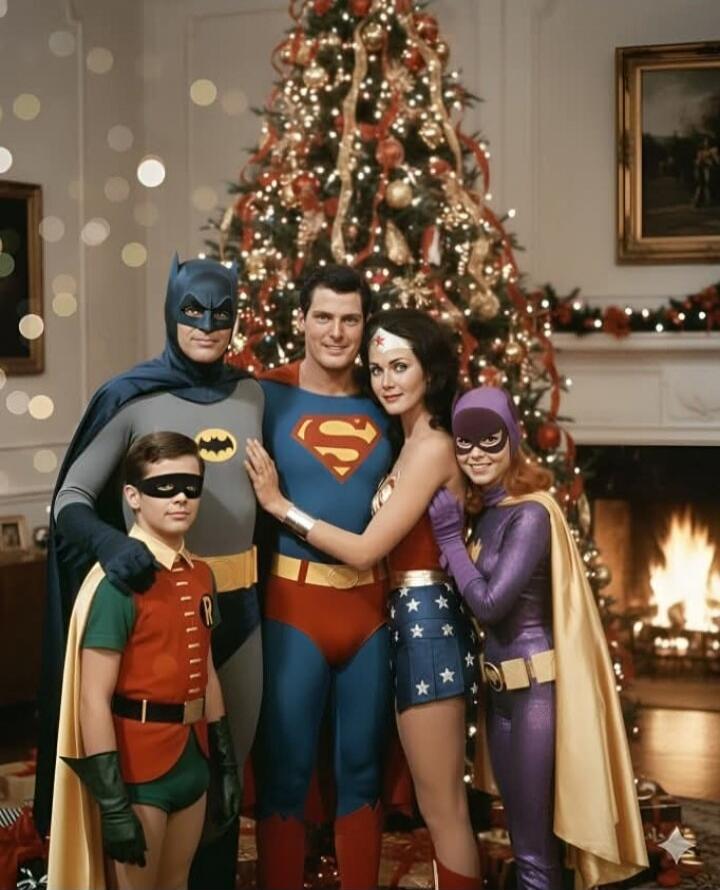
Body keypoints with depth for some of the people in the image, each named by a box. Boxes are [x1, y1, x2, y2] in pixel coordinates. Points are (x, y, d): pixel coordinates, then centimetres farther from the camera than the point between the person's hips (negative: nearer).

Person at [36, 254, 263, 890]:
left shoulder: (252, 396, 5)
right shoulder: (132, 398, -8)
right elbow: (71, 498, -10)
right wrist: (109, 542, -30)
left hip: (239, 603, 4)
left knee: (229, 764, 16)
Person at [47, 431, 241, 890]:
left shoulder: (201, 575, 7)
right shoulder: (118, 580, -17)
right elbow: (94, 700, -20)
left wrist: (226, 762, 15)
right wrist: (112, 802, -21)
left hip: (192, 758, 7)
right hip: (136, 763, -7)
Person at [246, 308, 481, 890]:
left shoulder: (431, 447, -15)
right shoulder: (417, 443, 15)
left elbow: (364, 551, -18)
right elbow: (393, 548, 12)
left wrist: (278, 503, -12)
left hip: (426, 622, -10)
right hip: (418, 620, 10)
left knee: (442, 807, -1)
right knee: (440, 803, 17)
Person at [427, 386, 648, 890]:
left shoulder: (530, 513, -16)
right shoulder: (491, 512, 10)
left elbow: (489, 603, -22)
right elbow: (477, 602, 13)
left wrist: (450, 536, -12)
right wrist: (456, 534, 1)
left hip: (538, 688, -9)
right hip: (502, 688, 9)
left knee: (536, 847, -1)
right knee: (523, 838, 18)